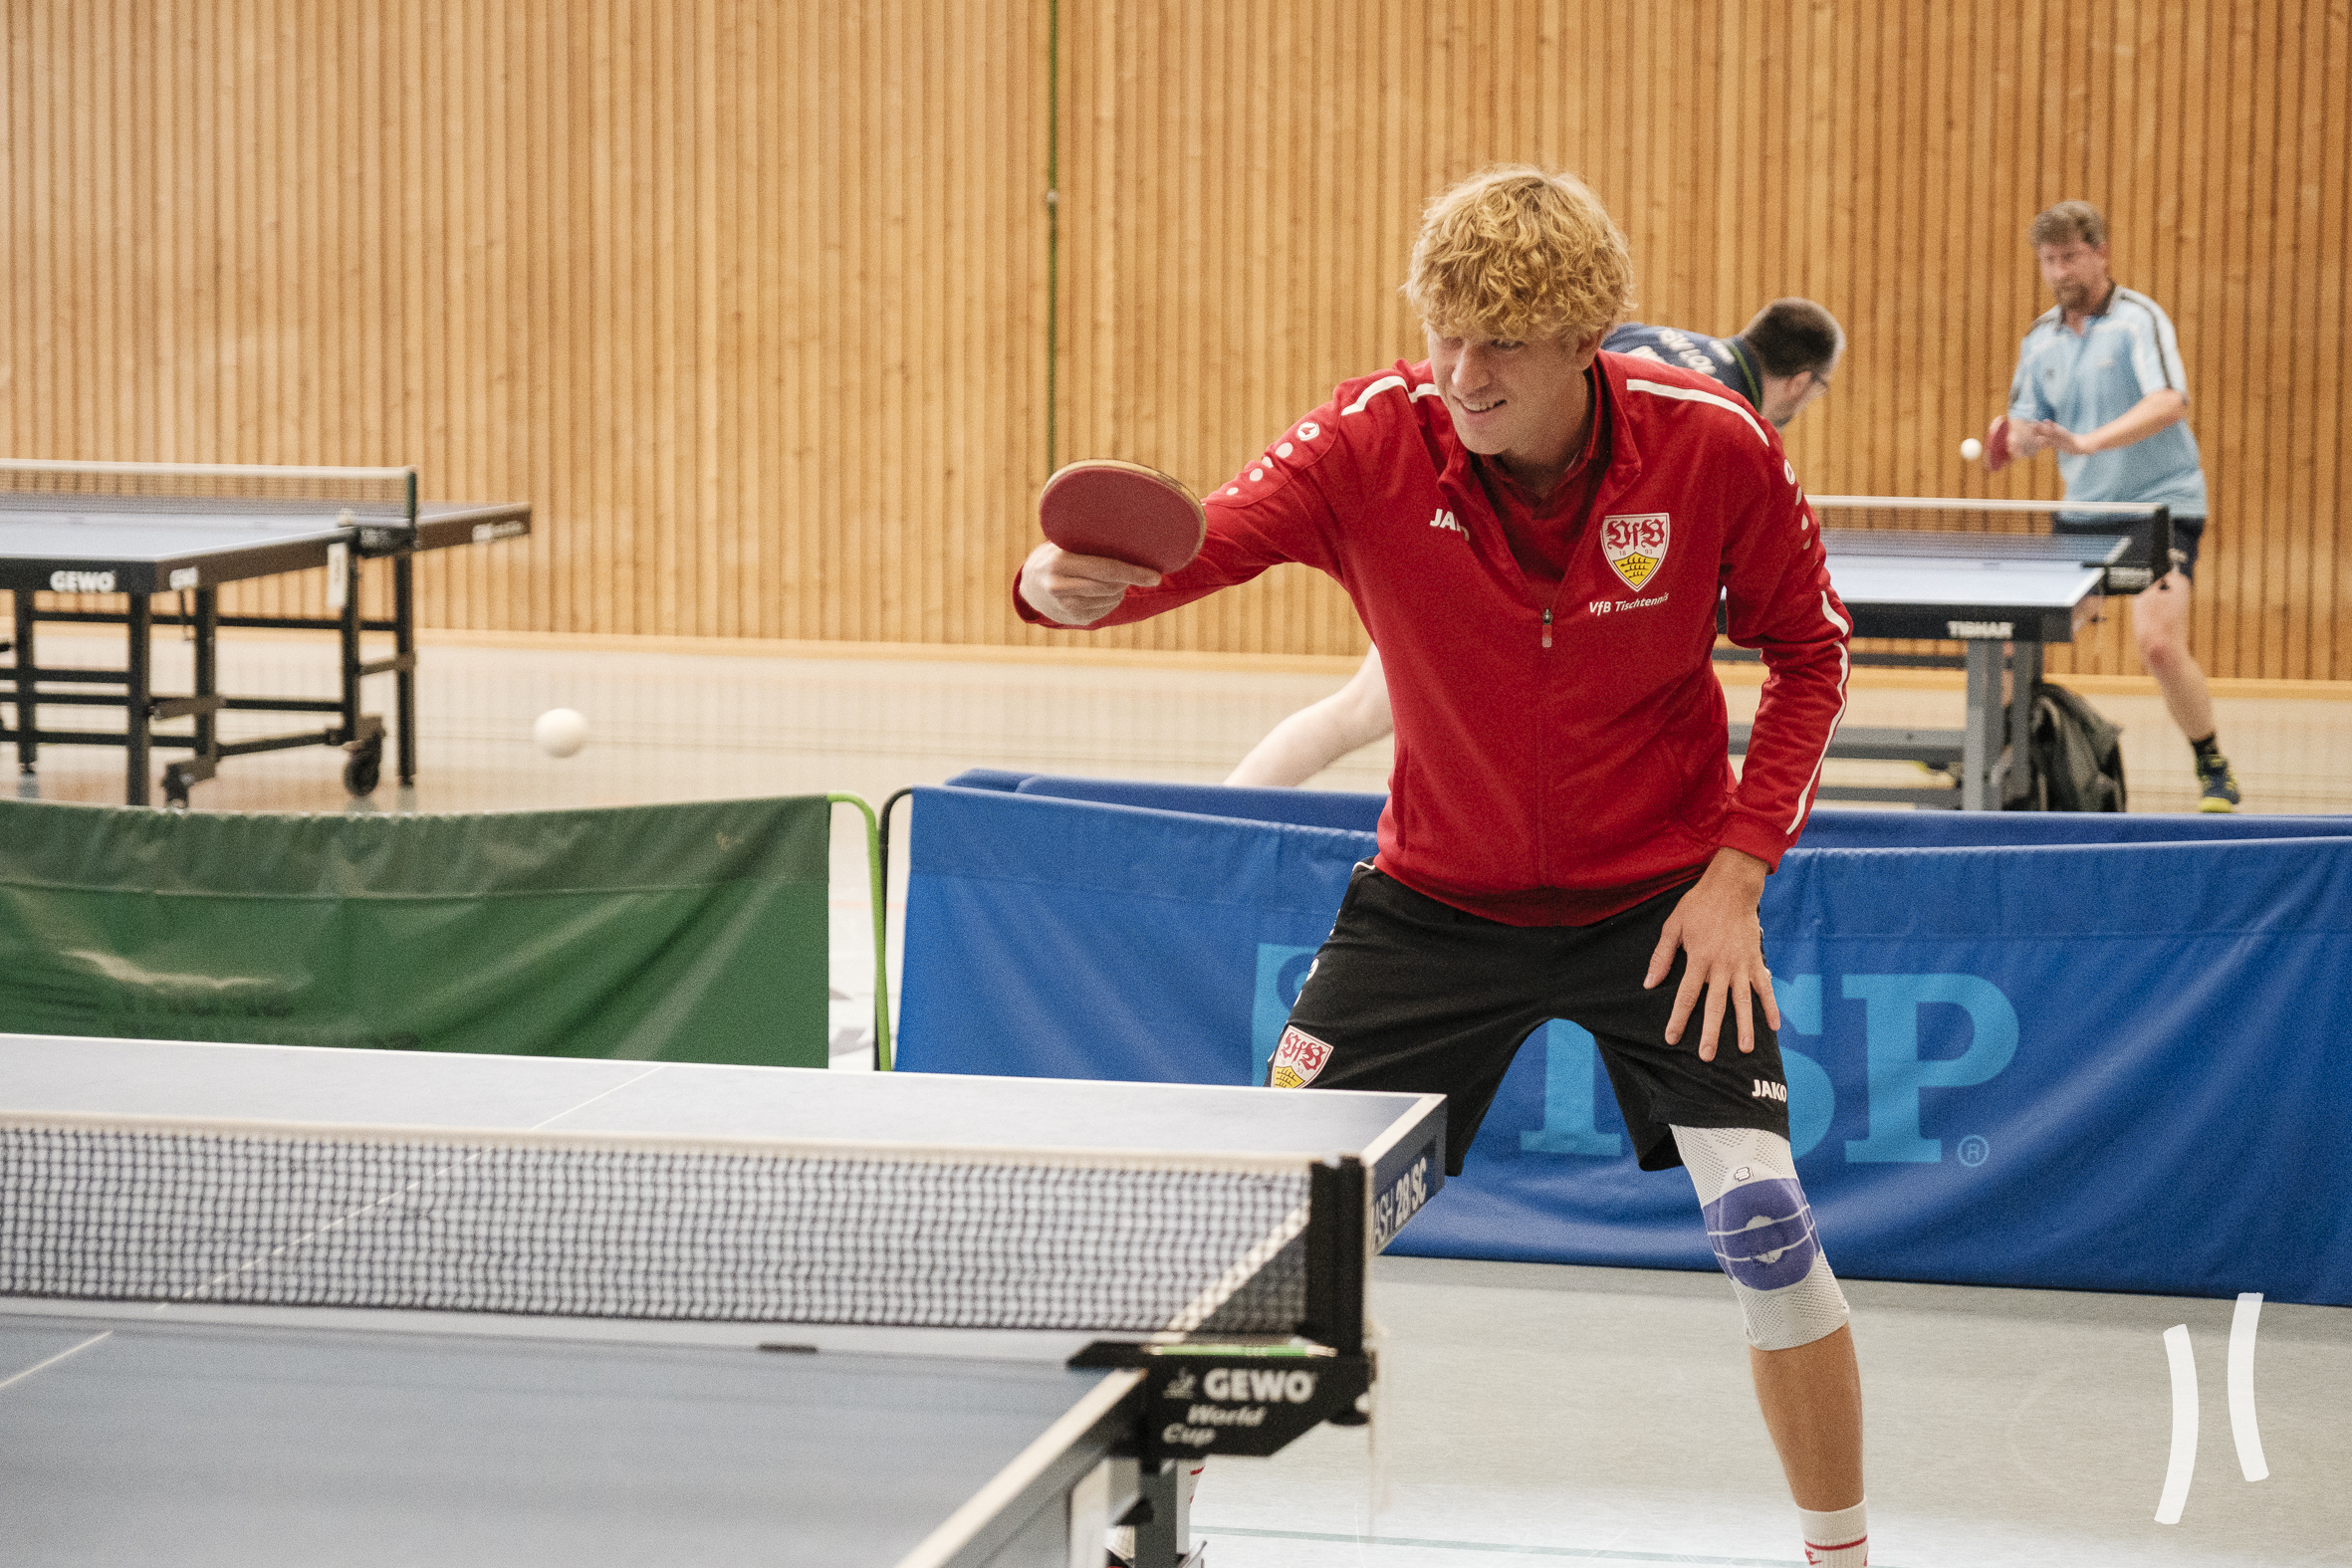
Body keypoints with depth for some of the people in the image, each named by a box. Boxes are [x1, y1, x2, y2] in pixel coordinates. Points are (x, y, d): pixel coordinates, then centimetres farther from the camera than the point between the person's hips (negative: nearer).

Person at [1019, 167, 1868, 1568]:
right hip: (1437, 895, 1)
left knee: (1761, 1213, -12)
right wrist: (1077, 584, -53)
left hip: (1660, 898, -1)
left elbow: (1807, 649, -4)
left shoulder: (1714, 446, -19)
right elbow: (1193, 544, -30)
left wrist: (1739, 870, -12)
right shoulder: (1378, 437, -19)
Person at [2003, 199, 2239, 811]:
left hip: (2161, 505, -6)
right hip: (2083, 514, 6)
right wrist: (2016, 440, -15)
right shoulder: (2040, 340, 8)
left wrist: (2088, 442, -37)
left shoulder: (2139, 318, -11)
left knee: (2158, 642, -22)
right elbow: (2026, 426, 11)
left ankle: (2215, 772, -4)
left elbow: (2169, 402, -26)